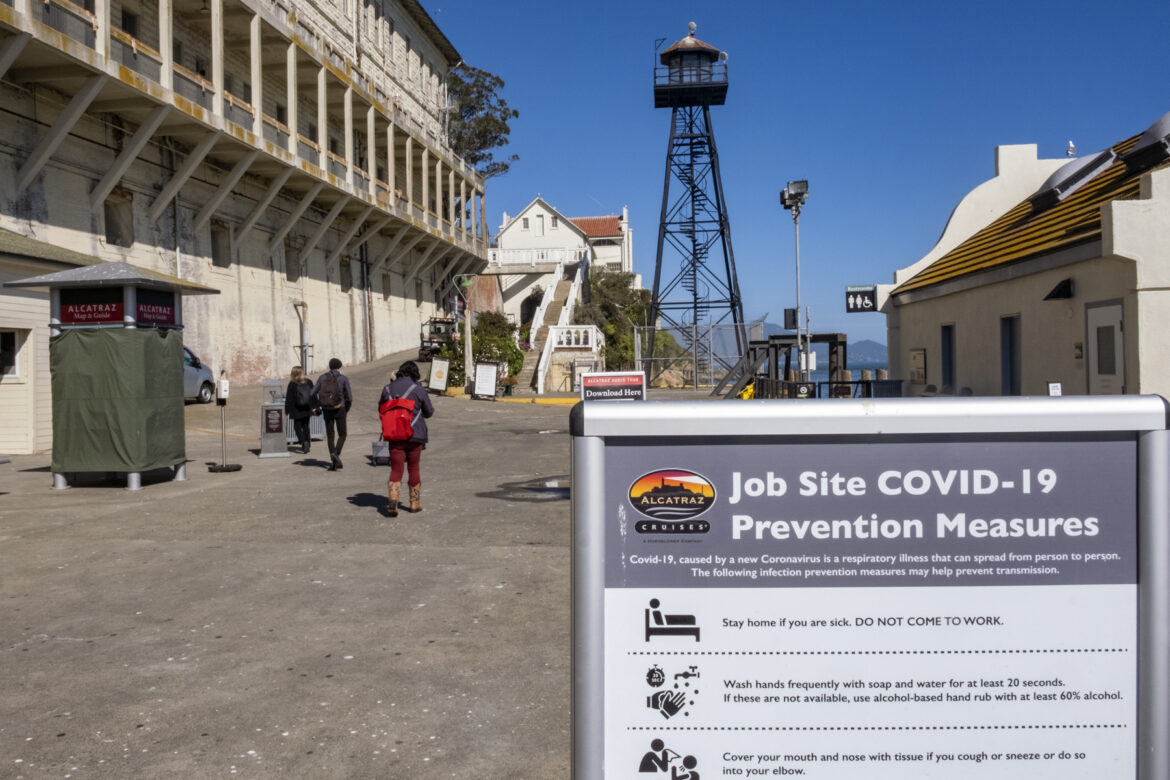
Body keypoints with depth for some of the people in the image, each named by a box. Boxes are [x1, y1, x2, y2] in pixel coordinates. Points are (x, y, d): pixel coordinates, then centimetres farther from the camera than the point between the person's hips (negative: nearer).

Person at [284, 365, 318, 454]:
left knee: (297, 426, 5)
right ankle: (308, 443, 19)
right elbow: (313, 395, 4)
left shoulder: (292, 384, -9)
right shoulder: (309, 382, 2)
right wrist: (314, 407, 10)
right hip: (307, 409, 4)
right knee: (305, 426, 17)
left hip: (297, 410, -4)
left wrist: (287, 410, -3)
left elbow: (289, 398, -7)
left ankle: (304, 442, -14)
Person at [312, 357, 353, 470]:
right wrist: (346, 409, 10)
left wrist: (320, 405, 14)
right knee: (342, 434, 10)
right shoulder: (343, 378, -4)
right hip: (339, 409, -3)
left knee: (330, 435, 11)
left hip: (327, 410, 3)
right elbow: (349, 397, -6)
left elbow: (313, 393, 0)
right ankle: (336, 454, -16)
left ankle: (334, 462, 9)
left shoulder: (322, 377, 3)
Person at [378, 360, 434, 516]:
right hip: (415, 434, -1)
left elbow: (381, 409, 12)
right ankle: (415, 503, 22)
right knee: (413, 468, 13)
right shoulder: (419, 389, -7)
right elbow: (429, 412, 4)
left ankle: (393, 499, -20)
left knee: (396, 469, 2)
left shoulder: (388, 389, 0)